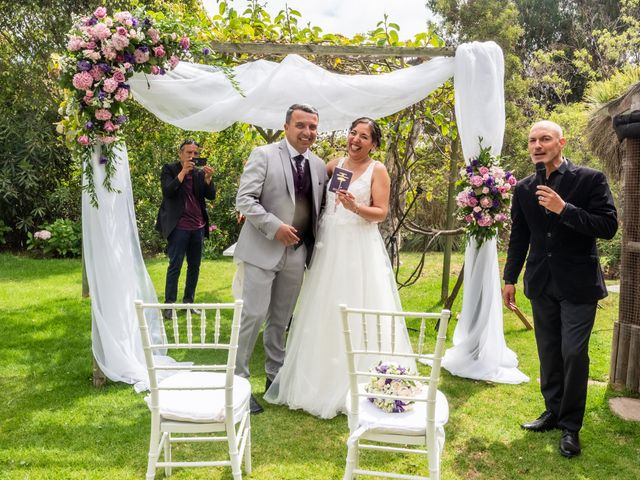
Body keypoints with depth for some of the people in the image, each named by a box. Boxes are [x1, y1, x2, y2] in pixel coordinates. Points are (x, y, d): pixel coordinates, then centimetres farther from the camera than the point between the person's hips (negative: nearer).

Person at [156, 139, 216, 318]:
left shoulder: (200, 172, 10)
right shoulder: (169, 169, 0)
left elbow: (211, 196, 2)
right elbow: (167, 192, -15)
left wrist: (208, 177, -15)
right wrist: (183, 171, -20)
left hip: (198, 226, 5)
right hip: (179, 226, -5)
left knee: (194, 266, 9)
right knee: (175, 266, -5)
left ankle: (188, 301, 20)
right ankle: (169, 304, 2)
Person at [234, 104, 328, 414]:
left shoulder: (319, 166, 11)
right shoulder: (263, 155, -4)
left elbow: (318, 209, 15)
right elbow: (244, 200, -10)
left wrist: (312, 248, 5)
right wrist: (275, 227, -18)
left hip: (297, 254, 5)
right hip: (262, 250, -5)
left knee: (281, 320, 13)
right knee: (253, 315, -6)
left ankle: (276, 377, 26)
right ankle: (238, 381, 7)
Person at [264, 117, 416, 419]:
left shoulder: (377, 170, -2)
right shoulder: (336, 164, 11)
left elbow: (381, 213, -6)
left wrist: (355, 207, -25)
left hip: (359, 248, -5)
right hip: (328, 247, 5)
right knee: (325, 313, 9)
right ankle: (322, 380, 24)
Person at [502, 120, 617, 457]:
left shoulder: (590, 179, -8)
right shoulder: (524, 189, 5)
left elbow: (608, 226, -14)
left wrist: (564, 209, -24)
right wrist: (510, 279, 12)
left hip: (578, 284, -4)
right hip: (541, 284, 4)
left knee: (574, 354, -3)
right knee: (548, 353, 13)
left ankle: (571, 426, 13)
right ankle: (554, 411, 29)